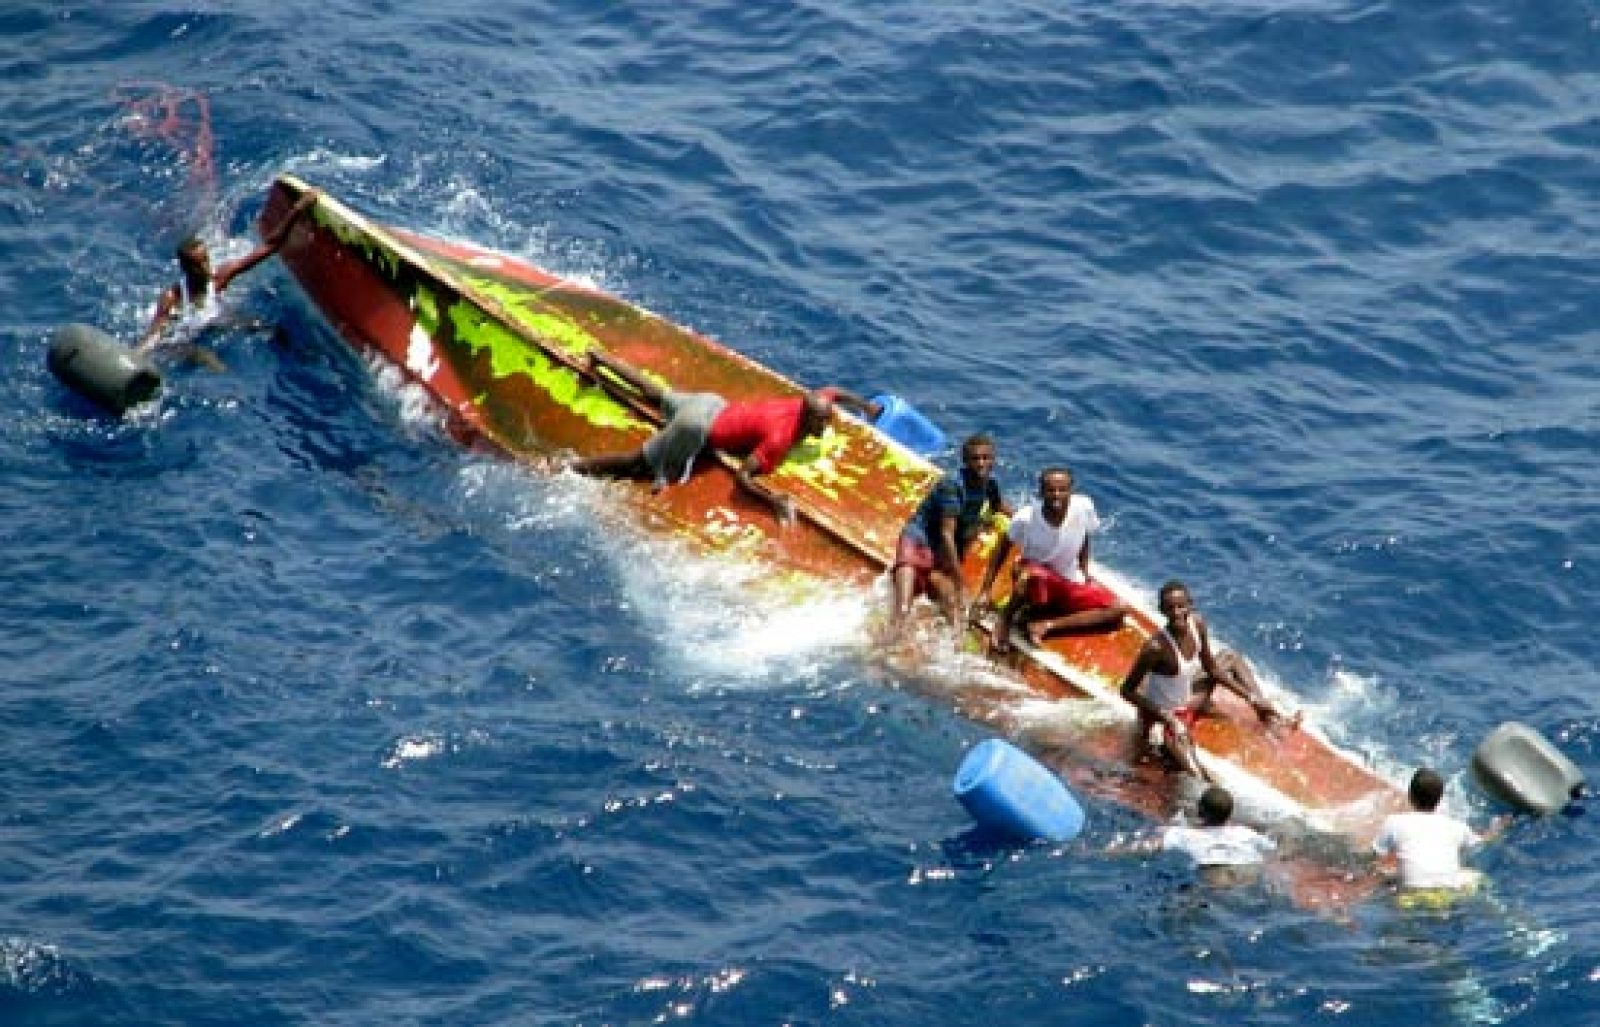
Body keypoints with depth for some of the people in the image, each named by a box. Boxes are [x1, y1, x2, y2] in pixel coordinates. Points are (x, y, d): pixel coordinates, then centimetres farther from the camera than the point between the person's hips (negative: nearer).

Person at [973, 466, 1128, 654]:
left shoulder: (1084, 507, -16)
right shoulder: (1026, 518, -21)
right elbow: (1001, 551, -10)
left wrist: (1084, 571, 4)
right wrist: (985, 592, -12)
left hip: (1072, 583, 5)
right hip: (1037, 581, -5)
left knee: (1119, 608, -15)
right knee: (1033, 575, -41)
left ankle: (1047, 624, -17)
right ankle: (1005, 620, -15)